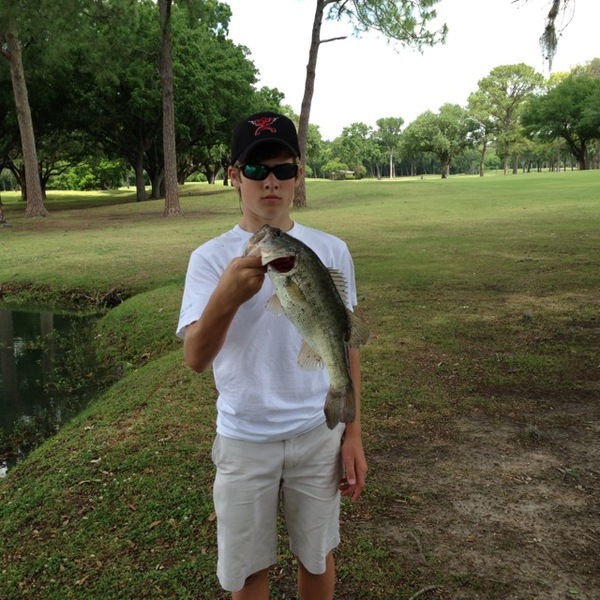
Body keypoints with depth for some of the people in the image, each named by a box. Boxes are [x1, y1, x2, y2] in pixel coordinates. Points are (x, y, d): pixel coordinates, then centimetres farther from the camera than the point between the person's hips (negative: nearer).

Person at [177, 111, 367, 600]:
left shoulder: (332, 252, -3)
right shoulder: (210, 258, -10)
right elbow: (196, 359, -22)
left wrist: (352, 433, 4)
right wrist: (226, 298, -42)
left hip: (318, 434, 2)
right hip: (243, 440, -1)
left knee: (317, 557, 19)